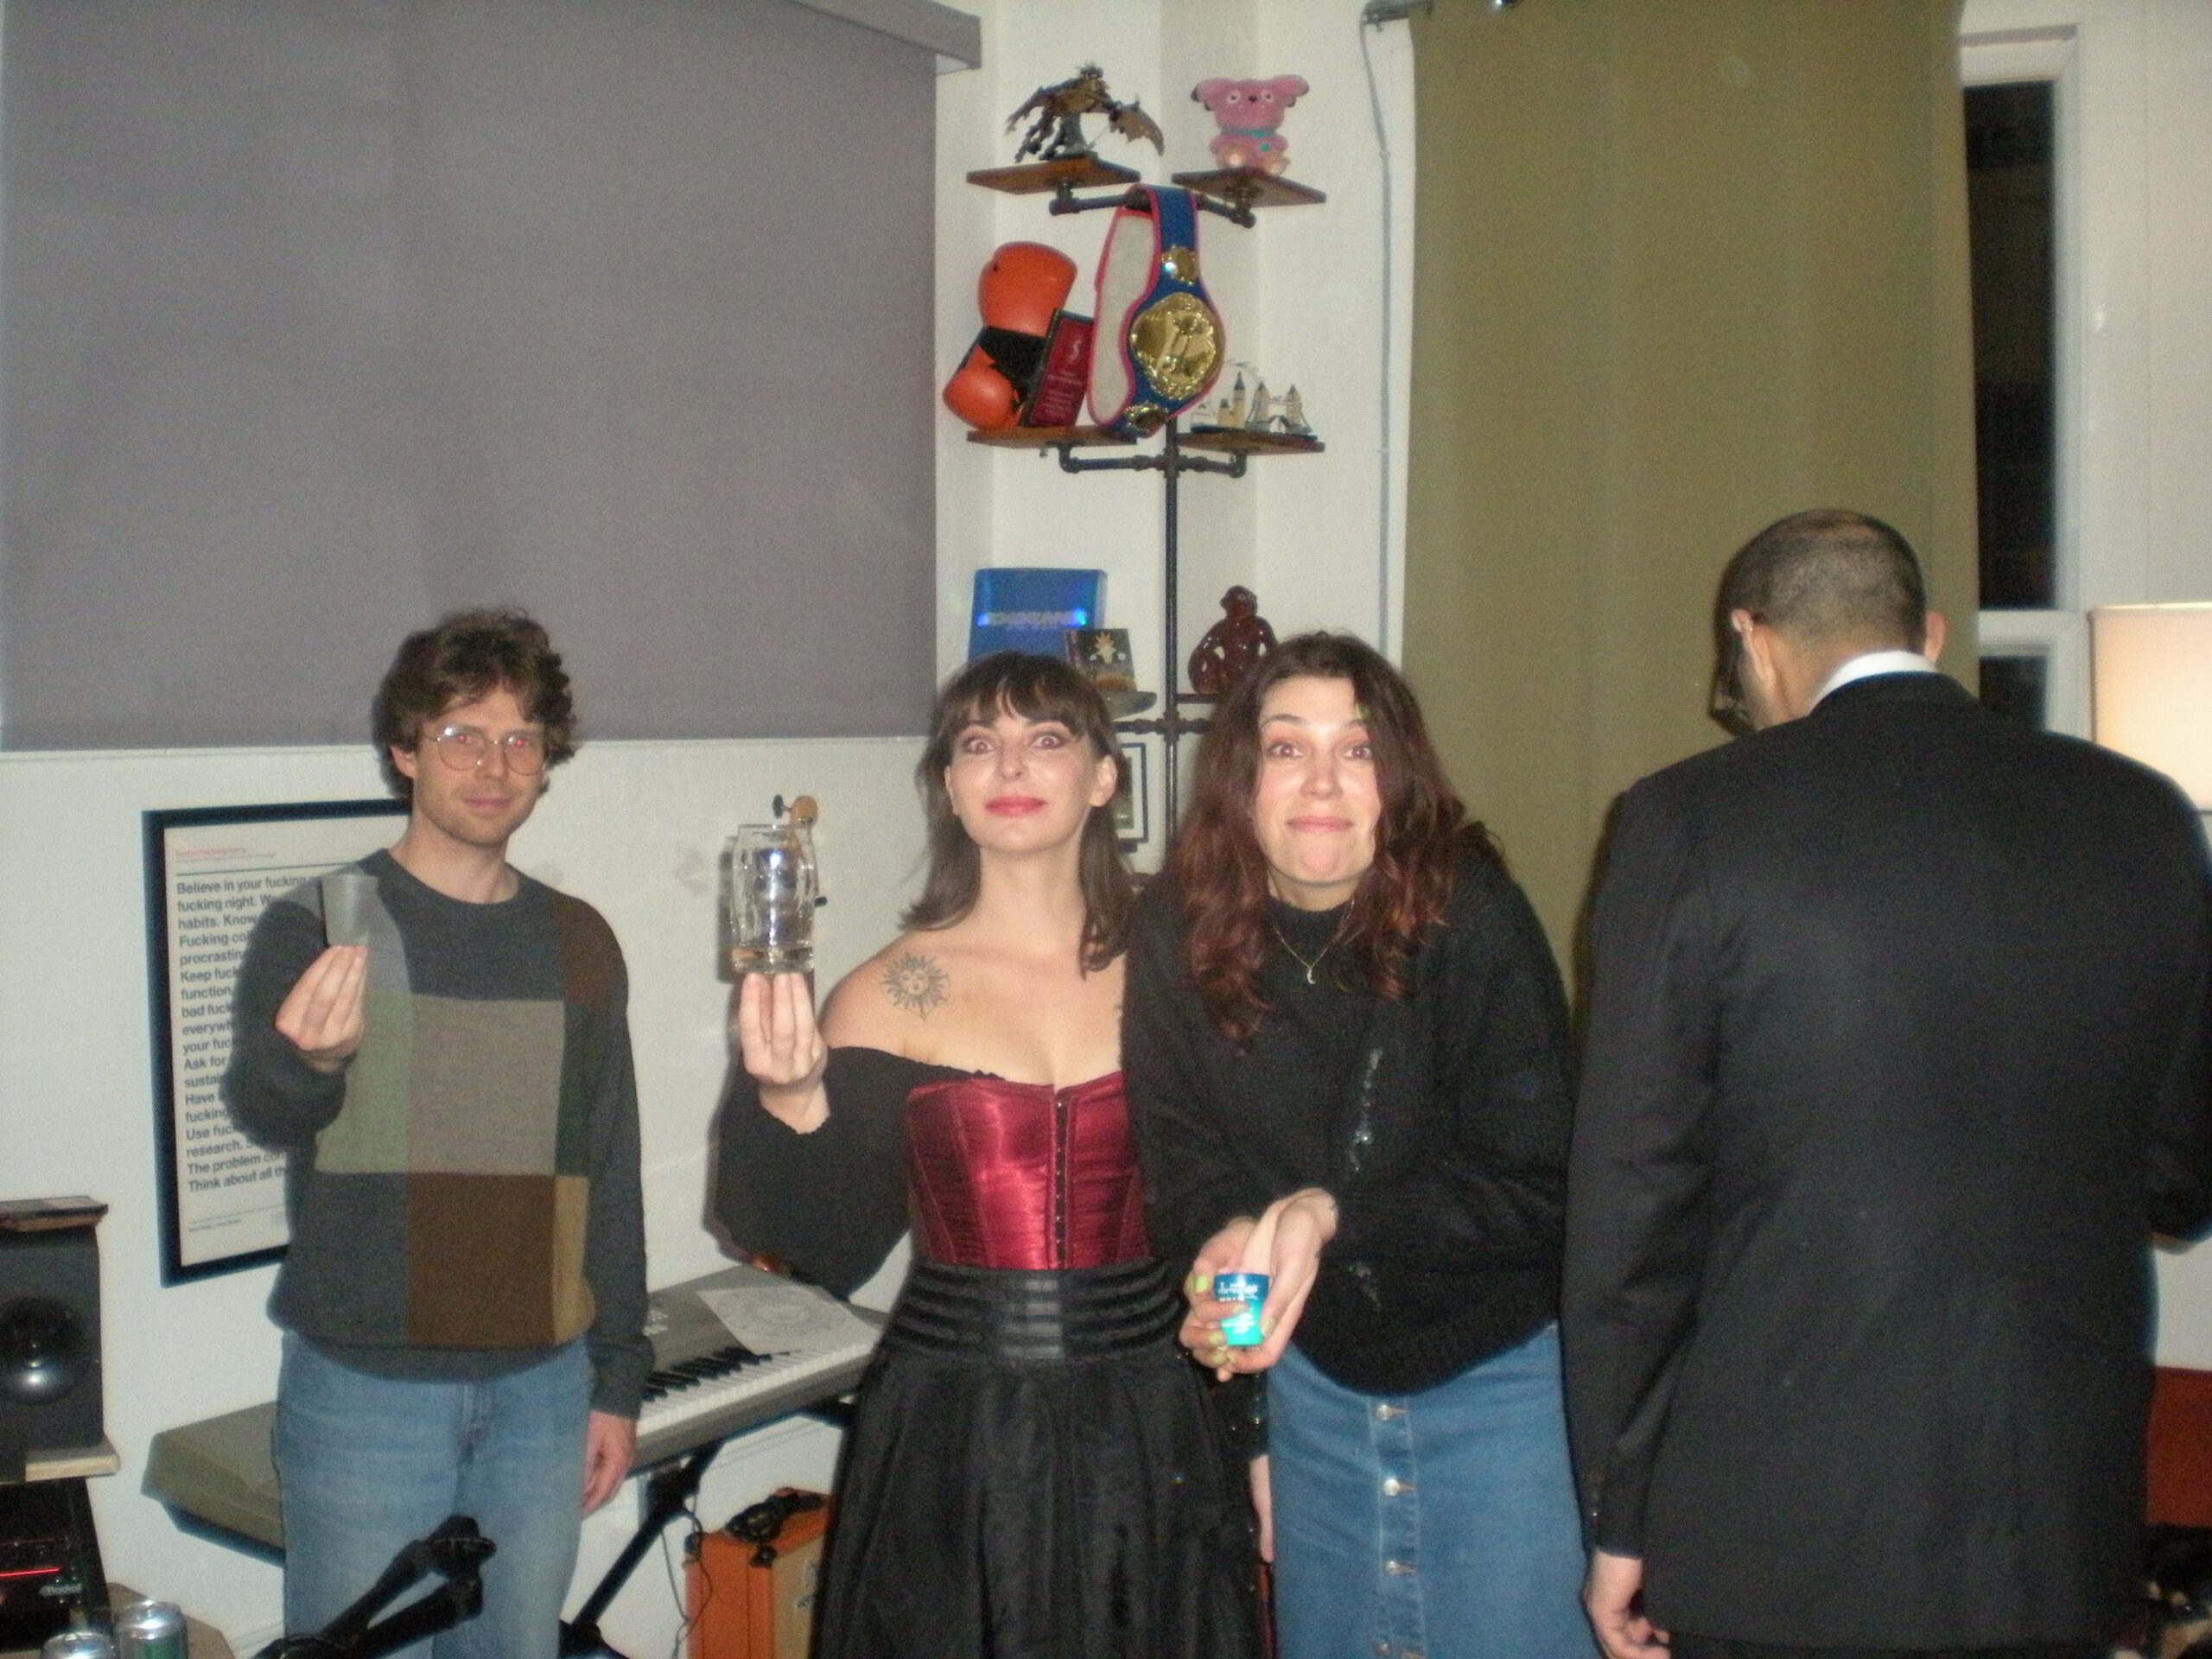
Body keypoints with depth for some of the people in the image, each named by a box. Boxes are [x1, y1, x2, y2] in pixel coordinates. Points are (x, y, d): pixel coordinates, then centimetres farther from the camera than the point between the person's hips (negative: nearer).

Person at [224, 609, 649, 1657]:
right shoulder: (317, 925, -3)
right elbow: (262, 1114, -19)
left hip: (541, 1385, 3)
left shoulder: (578, 942, 7)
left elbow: (610, 1171, 11)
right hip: (363, 1384, -3)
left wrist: (618, 1378, 9)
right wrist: (305, 1060, -42)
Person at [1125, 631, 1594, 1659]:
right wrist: (1230, 1244, -22)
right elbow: (1182, 1174, -1)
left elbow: (1536, 1187, -17)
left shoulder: (1470, 918, -17)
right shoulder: (1176, 939, -8)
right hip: (1313, 1377, 3)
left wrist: (1334, 1216, -28)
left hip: (1496, 1381, -3)